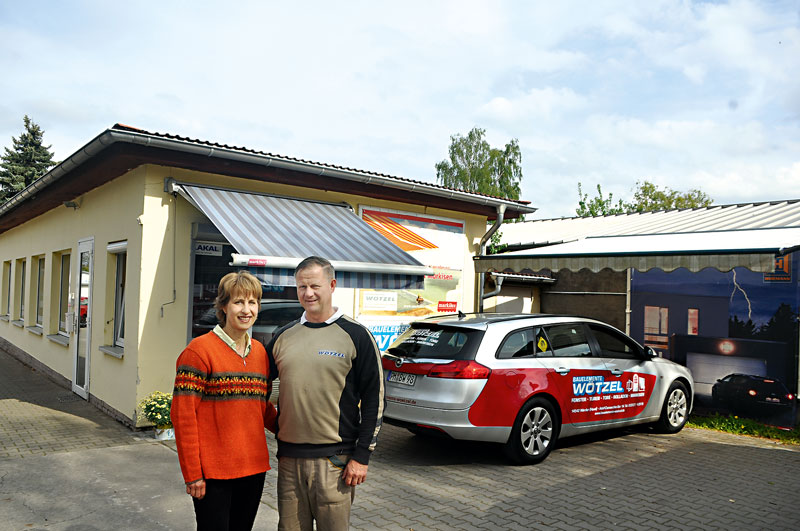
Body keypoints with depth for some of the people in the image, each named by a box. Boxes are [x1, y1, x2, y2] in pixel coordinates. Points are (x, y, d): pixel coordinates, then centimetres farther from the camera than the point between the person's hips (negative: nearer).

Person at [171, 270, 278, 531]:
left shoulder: (260, 351, 9)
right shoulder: (199, 350, -10)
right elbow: (183, 415, -12)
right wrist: (192, 473, -14)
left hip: (254, 468, 6)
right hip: (213, 473, -6)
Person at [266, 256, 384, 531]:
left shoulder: (355, 335, -4)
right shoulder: (284, 336, 8)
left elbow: (374, 399, -5)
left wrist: (361, 456, -7)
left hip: (334, 460, -4)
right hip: (289, 459, 4)